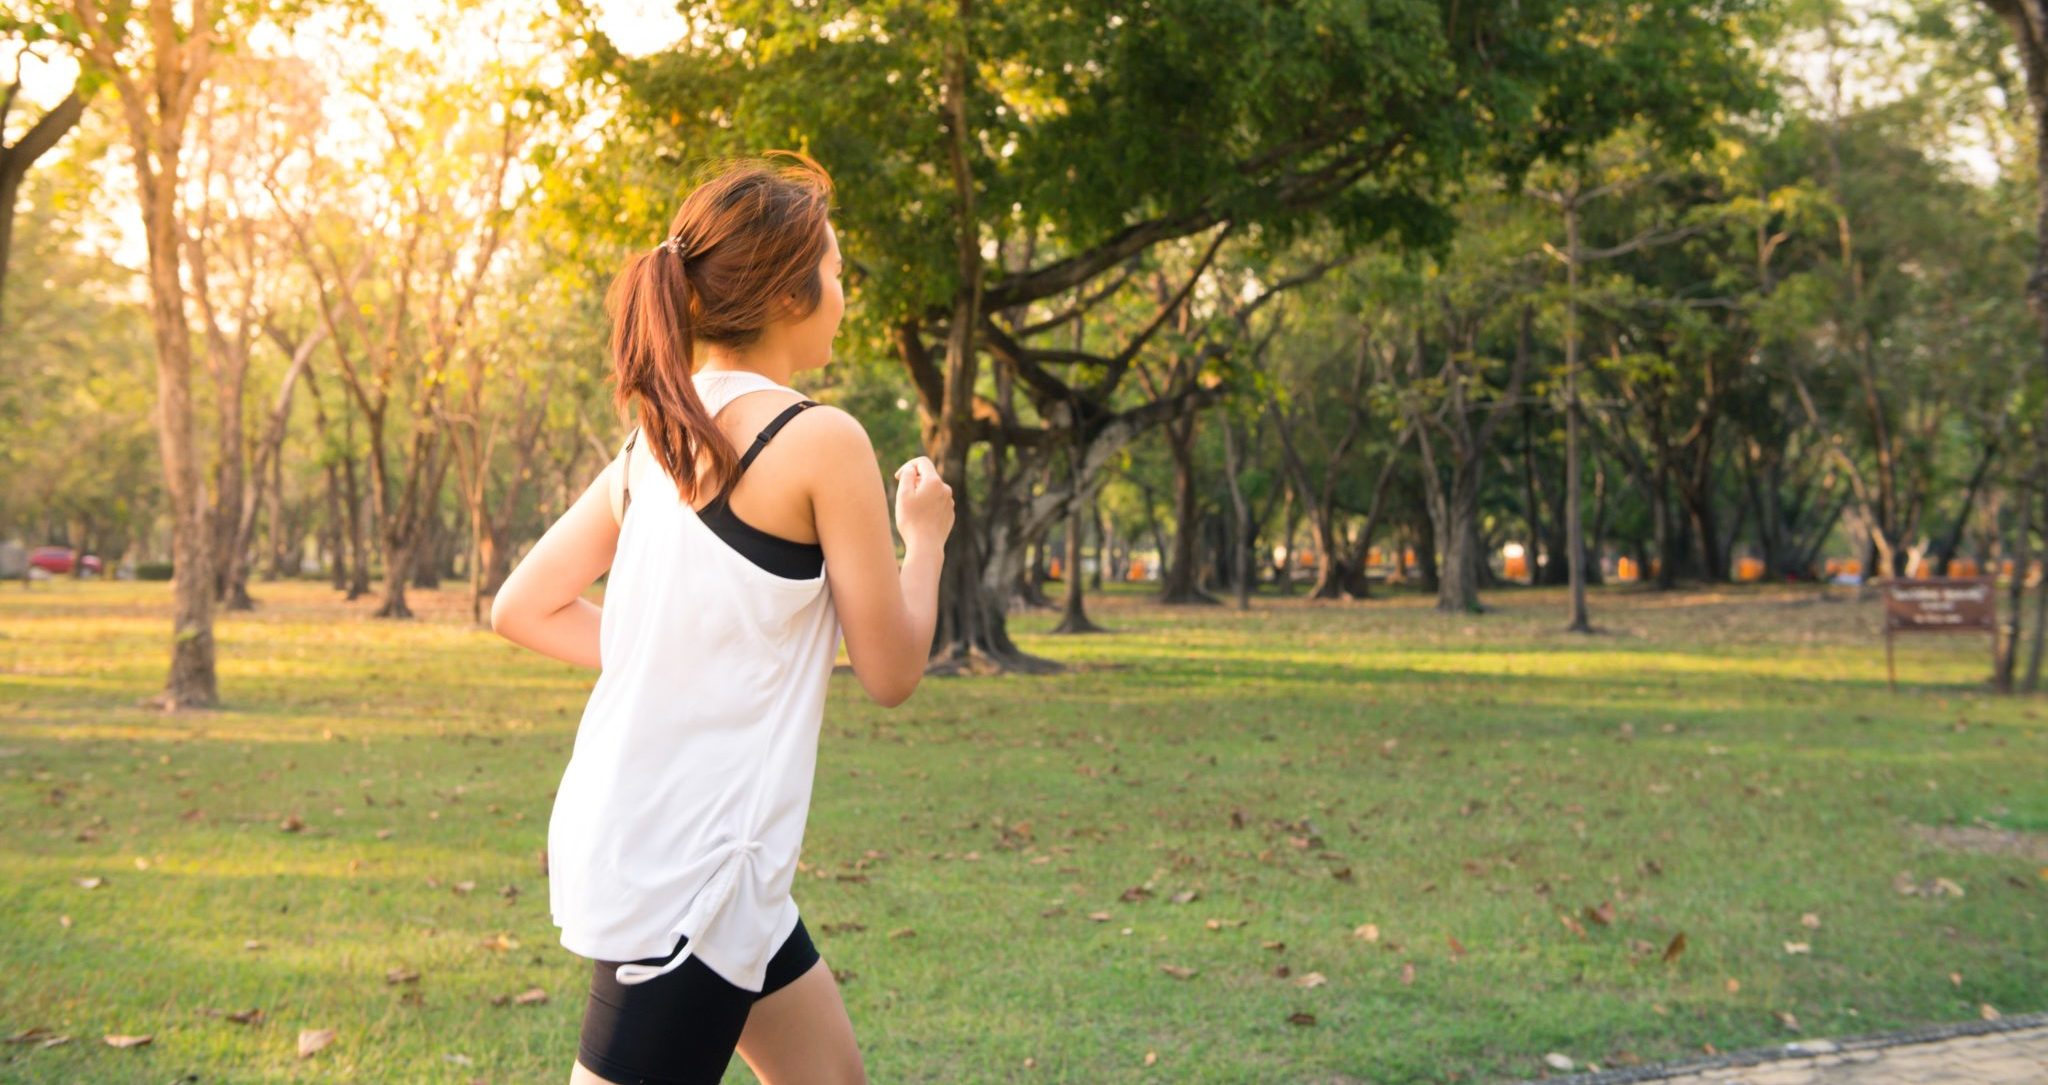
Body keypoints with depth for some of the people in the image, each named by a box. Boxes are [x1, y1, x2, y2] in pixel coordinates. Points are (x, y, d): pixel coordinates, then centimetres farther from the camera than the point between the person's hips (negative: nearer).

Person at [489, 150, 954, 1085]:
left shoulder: (655, 439, 8)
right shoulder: (821, 440, -14)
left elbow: (521, 607, 12)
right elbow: (891, 671, -7)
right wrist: (925, 536, 9)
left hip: (626, 830, 9)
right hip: (685, 866, -9)